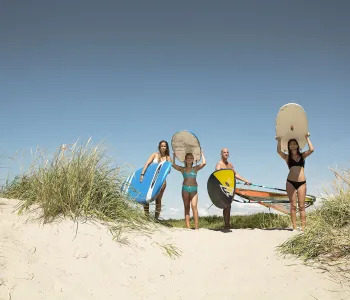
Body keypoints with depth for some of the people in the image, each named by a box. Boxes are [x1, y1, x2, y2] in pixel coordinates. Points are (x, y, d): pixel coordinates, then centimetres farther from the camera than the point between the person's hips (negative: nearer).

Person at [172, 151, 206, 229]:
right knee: (186, 207, 1)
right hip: (185, 188, 1)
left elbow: (204, 163, -5)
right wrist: (174, 156, 6)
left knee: (194, 206, -14)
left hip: (194, 189, -1)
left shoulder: (195, 168, 8)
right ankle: (188, 227, -2)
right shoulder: (183, 169, 10)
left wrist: (202, 154, 5)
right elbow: (173, 165, 0)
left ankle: (196, 226, -18)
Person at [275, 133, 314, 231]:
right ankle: (294, 227, 0)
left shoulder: (302, 155, 12)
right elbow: (279, 151, -9)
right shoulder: (287, 157, 9)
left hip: (302, 183, 0)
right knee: (293, 206, -1)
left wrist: (307, 138, 2)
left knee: (301, 206, -1)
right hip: (290, 182, 0)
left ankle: (303, 228, -2)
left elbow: (311, 150, -4)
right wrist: (279, 141, -11)